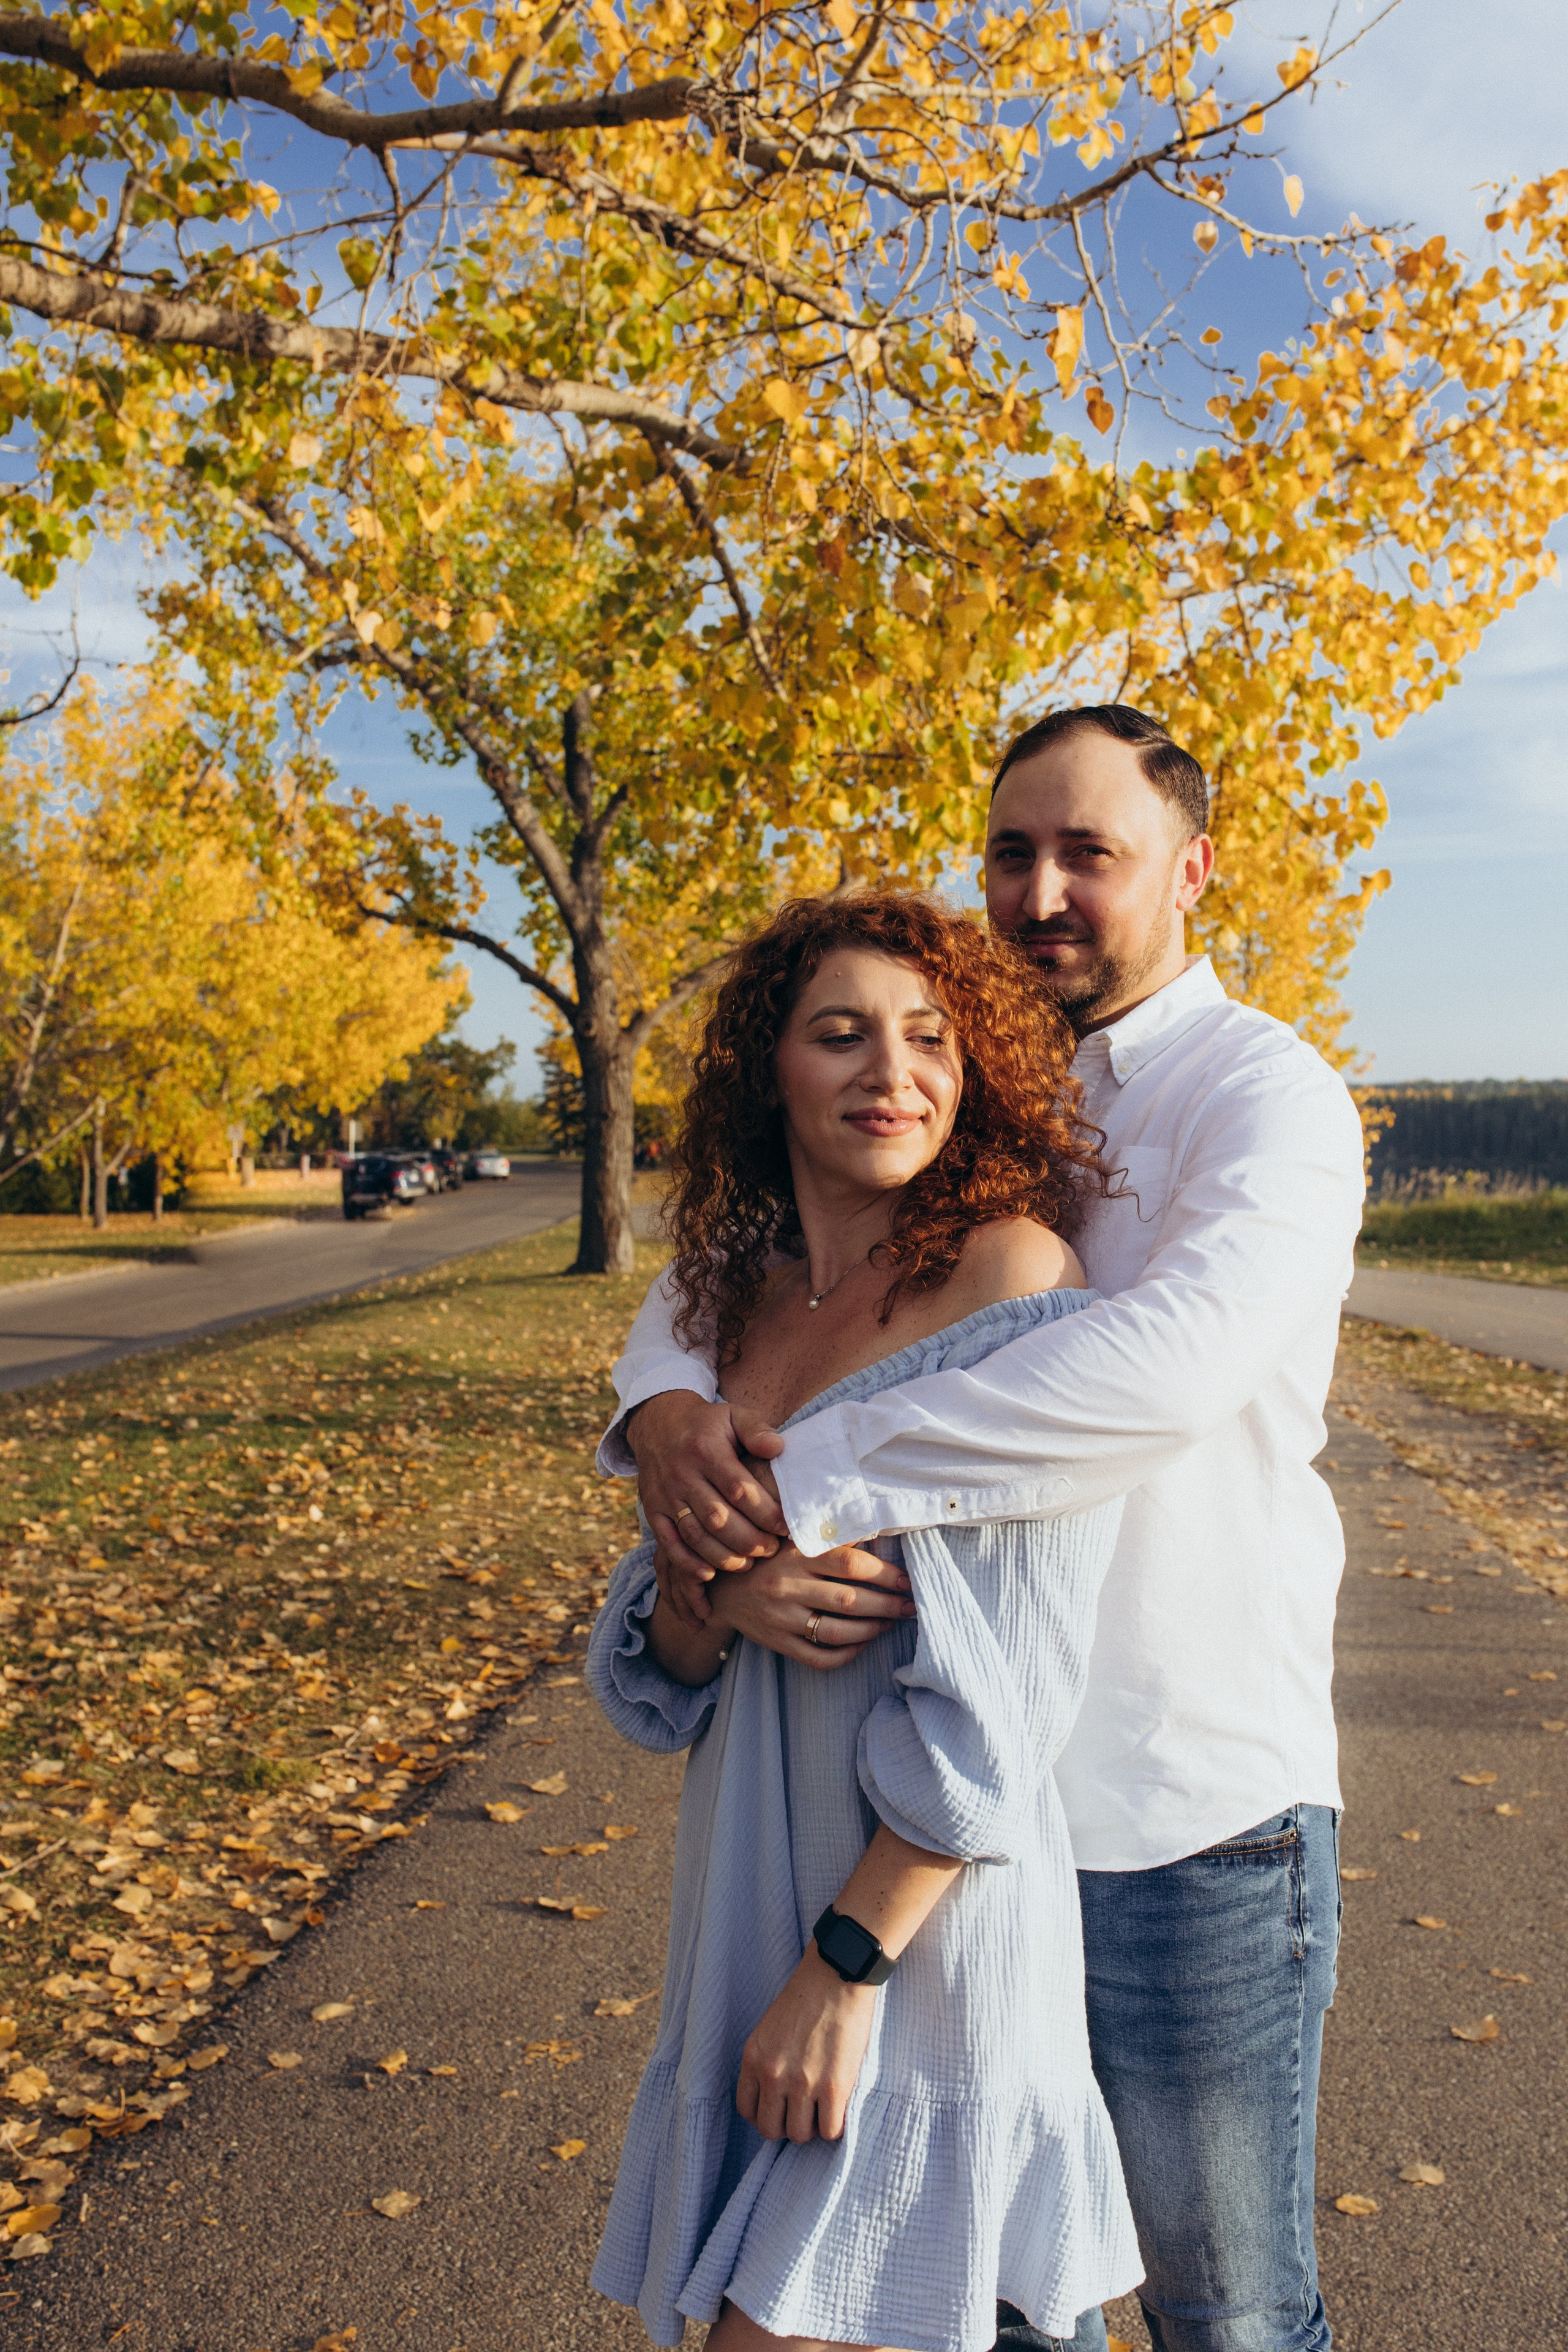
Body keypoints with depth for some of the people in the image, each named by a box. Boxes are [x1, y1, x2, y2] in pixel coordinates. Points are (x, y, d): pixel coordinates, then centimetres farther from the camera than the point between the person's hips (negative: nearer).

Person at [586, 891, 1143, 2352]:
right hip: (751, 1897, 7)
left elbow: (1001, 1698, -18)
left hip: (930, 1918, -6)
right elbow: (657, 1668, 5)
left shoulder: (1010, 1276, -15)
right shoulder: (743, 1297, 5)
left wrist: (848, 1964, -17)